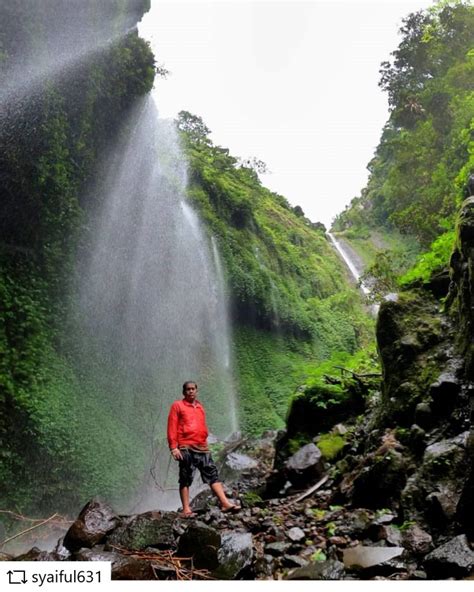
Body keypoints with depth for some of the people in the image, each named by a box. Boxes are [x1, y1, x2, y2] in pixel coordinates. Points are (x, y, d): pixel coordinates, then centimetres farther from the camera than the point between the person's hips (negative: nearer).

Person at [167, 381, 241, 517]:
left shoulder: (200, 407, 20)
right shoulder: (177, 406, 2)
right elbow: (172, 428, -4)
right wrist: (173, 447, -12)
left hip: (202, 447, 5)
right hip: (186, 448, -5)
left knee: (212, 474, -1)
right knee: (186, 479, 0)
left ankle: (225, 503, -3)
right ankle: (186, 510, 4)